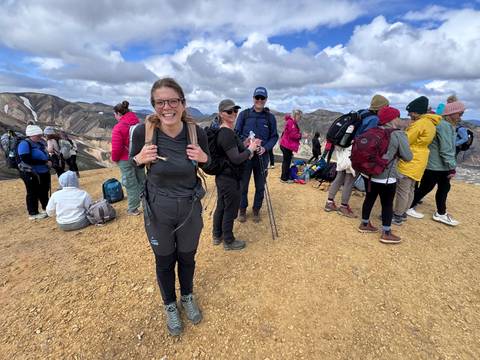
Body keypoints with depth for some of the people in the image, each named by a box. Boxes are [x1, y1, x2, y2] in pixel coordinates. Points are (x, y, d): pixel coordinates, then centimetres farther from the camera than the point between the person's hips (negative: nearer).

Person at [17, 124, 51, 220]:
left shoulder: (40, 142, 8)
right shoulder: (25, 144, -16)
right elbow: (27, 159, -27)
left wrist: (48, 161, 0)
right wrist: (45, 162, -27)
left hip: (43, 172, 8)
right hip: (31, 173, -8)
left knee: (44, 191, 18)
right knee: (33, 193, 2)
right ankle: (33, 213, 13)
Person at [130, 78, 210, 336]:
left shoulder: (197, 132, -14)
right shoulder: (143, 131, -17)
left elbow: (210, 168, 2)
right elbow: (132, 165, 0)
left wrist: (203, 158, -21)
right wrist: (140, 159, -22)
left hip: (190, 208, 1)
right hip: (158, 210, -1)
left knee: (187, 258, 22)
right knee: (164, 262, 19)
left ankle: (187, 298, 52)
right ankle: (170, 305, 48)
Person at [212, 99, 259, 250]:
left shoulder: (222, 132, 10)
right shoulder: (228, 134, -21)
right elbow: (236, 159, -25)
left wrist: (248, 146, 7)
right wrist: (250, 149, -12)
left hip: (222, 177, 10)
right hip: (230, 179, -10)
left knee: (221, 207, 20)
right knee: (230, 210, 6)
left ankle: (217, 236, 37)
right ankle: (229, 241, 25)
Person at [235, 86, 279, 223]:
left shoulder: (270, 117, 5)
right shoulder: (244, 114, 3)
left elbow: (274, 136, 6)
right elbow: (236, 133, 3)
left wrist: (265, 147, -12)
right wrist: (243, 142, -18)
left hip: (262, 156, 1)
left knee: (260, 186, 9)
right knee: (243, 185, 7)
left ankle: (256, 210, 28)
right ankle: (242, 209, 27)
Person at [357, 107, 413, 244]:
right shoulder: (399, 134, -11)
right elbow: (408, 157, -8)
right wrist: (396, 153, 11)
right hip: (385, 177, -6)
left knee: (369, 198, 18)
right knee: (387, 204, 6)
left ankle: (364, 224, 32)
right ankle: (386, 234, 16)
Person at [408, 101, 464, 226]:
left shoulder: (448, 125, 13)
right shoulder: (444, 126, -20)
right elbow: (446, 150, -24)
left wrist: (450, 166, 19)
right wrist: (452, 167, -21)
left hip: (441, 165, 10)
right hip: (435, 165, -10)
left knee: (444, 188, 16)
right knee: (425, 188, 2)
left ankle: (441, 214, 27)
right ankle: (409, 208, 17)